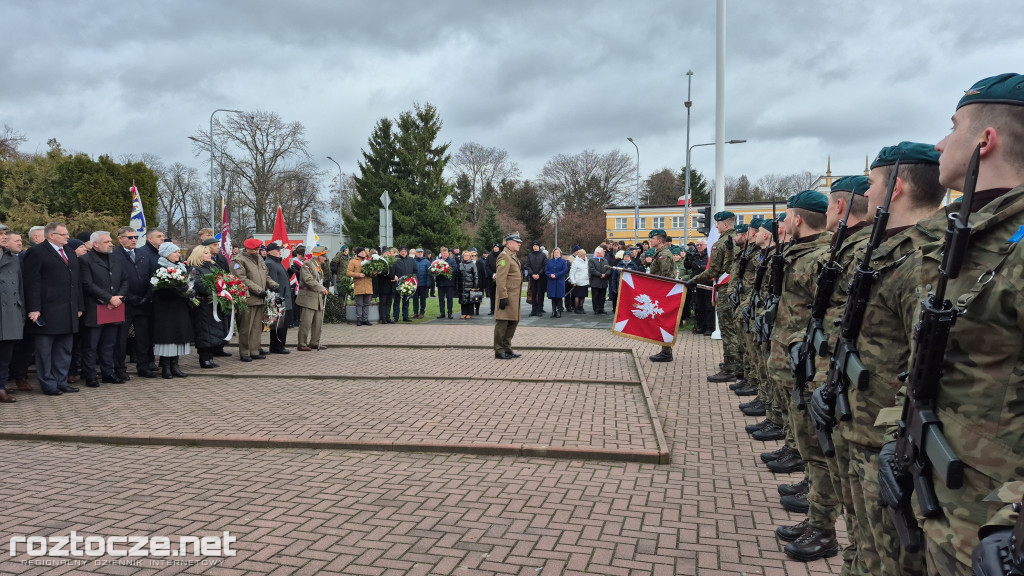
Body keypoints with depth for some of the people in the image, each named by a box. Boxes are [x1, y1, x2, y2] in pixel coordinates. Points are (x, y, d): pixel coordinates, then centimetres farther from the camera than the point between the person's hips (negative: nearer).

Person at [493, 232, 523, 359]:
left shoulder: (514, 256, 18)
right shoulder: (504, 256, -13)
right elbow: (500, 279, -19)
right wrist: (503, 297, -22)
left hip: (515, 296, 10)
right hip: (507, 296, -10)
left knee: (513, 322, 13)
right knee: (502, 323, -3)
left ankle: (507, 348, 23)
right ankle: (499, 351, 3)